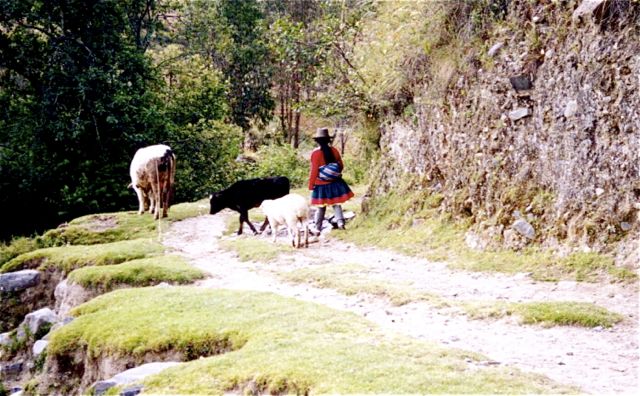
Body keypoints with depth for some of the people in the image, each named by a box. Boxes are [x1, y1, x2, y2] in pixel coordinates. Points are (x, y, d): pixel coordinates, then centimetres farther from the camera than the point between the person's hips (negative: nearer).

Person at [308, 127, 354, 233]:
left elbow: (314, 171, -12)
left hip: (321, 184, -2)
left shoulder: (315, 153, -13)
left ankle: (318, 228, 12)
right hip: (334, 183, 2)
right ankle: (340, 221, -8)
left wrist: (311, 185, -3)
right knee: (336, 204, 10)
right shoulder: (334, 150, -3)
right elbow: (341, 166, 7)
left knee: (321, 207, 7)